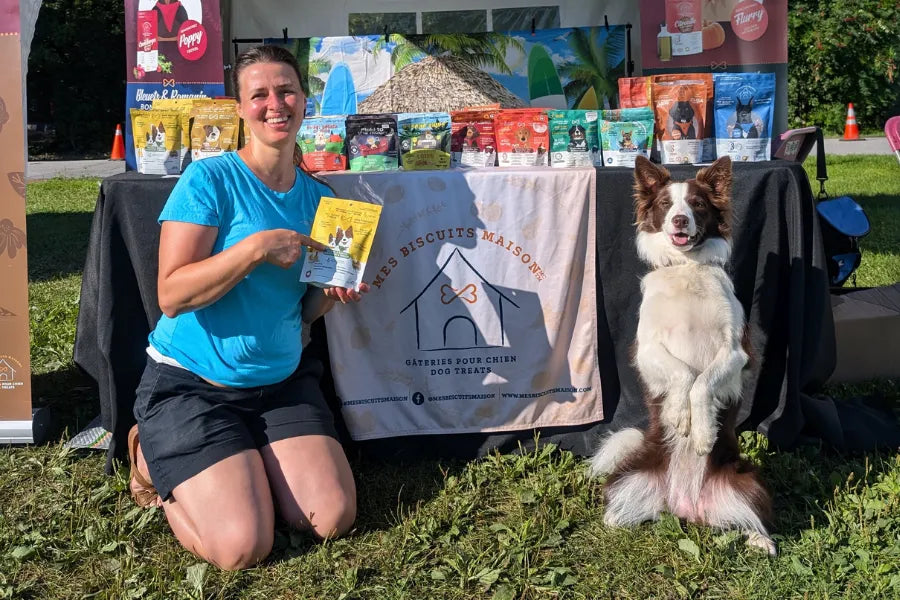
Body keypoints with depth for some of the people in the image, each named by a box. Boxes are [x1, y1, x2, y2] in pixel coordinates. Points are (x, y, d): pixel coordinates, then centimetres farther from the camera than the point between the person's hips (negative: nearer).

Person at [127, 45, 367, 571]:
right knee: (243, 548, -14)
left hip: (283, 383, 5)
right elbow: (172, 295, -19)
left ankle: (246, 460, 20)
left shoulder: (317, 197, 5)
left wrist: (333, 294, -9)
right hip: (191, 383, -5)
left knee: (334, 520, -7)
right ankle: (154, 457, 14)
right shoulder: (209, 179, -13)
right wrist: (257, 247, -26)